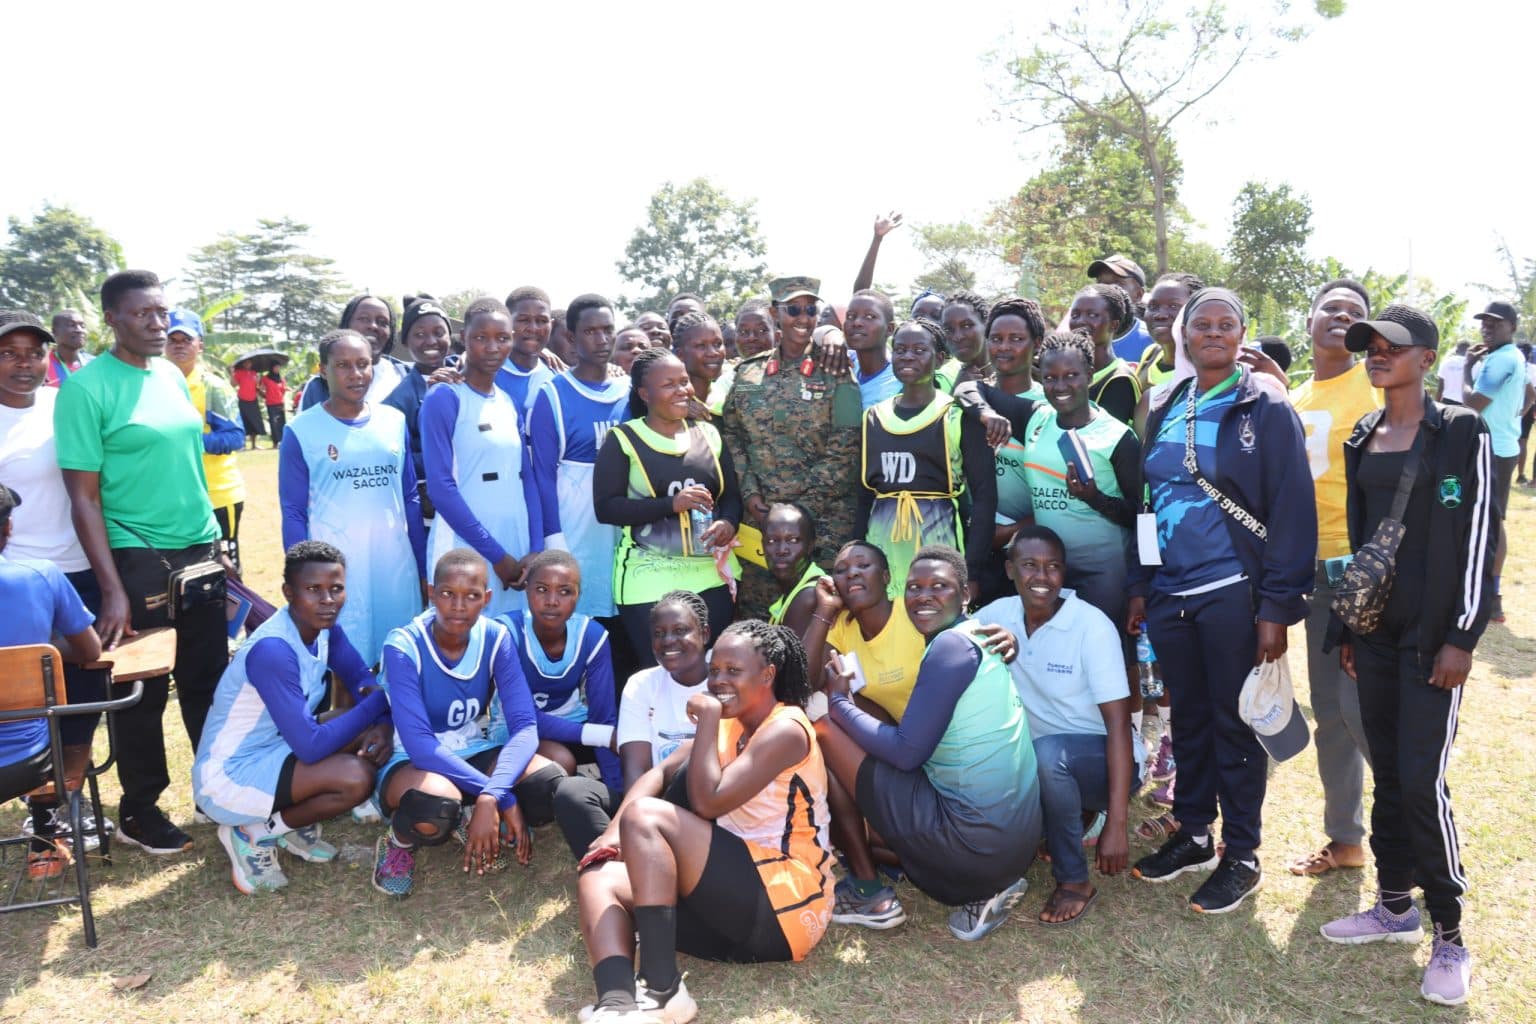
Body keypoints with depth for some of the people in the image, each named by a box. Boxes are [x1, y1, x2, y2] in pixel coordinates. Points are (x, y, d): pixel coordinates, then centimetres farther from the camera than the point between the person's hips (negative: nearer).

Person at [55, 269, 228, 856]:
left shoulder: (173, 377, 8)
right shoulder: (87, 388, -11)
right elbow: (84, 498, -13)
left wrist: (214, 543, 14)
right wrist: (112, 589, -17)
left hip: (200, 554, 6)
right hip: (137, 561, -6)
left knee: (210, 682, 14)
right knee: (141, 693, 8)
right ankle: (138, 812, 24)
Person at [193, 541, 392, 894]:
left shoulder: (325, 626, -6)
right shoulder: (273, 651, -30)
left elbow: (363, 680, 3)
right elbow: (311, 747, -30)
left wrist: (383, 725, -19)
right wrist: (380, 702, -22)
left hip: (274, 749, 8)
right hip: (227, 777, -8)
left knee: (373, 738, -7)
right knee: (355, 777, -27)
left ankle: (296, 823, 9)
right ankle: (253, 833, -2)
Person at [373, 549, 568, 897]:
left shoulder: (496, 638, -12)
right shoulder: (403, 647, -22)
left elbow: (524, 726, -18)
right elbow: (419, 744, -28)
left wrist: (491, 796, -37)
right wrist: (503, 797, -34)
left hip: (474, 752, 4)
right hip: (414, 761, -4)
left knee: (554, 787, -26)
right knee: (435, 808, -40)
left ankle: (473, 819, 5)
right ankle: (399, 839, -2)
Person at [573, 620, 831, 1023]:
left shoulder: (785, 730, -11)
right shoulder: (730, 726, 16)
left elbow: (707, 802, -19)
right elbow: (660, 773, 7)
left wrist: (708, 718, -12)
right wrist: (615, 830, -9)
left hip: (782, 903, -9)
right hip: (734, 902, 9)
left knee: (646, 816, -22)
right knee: (599, 878, -5)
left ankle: (663, 991, -24)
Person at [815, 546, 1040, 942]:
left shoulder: (951, 644, -14)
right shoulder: (974, 638, 13)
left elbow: (907, 752, -15)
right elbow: (921, 740, 15)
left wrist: (839, 701, -3)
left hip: (976, 841, -9)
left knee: (823, 730, -5)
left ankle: (868, 890, 7)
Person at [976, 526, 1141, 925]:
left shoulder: (1092, 626, -19)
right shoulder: (999, 614, -4)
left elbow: (1119, 724, -22)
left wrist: (1116, 823, -26)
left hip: (1100, 761, -5)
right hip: (1039, 767, 6)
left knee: (1048, 753, -35)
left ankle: (1074, 882, -13)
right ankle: (1076, 816, 10)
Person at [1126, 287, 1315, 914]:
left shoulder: (1266, 410, -5)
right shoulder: (1165, 409, 10)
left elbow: (1292, 511, -9)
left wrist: (1277, 608, -14)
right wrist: (1140, 588, 10)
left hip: (1233, 592, -4)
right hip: (1170, 592, 5)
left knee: (1234, 723, 5)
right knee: (1188, 717, 15)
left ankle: (1241, 856, 20)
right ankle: (1193, 835, 30)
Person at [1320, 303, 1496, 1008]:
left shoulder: (1461, 432, -6)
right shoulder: (1361, 440, 11)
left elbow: (1480, 536, -9)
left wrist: (1462, 637, -13)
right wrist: (1348, 626, 13)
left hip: (1433, 632, -5)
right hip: (1374, 627, 6)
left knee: (1422, 779, -7)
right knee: (1386, 772, 11)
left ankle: (1449, 937, 9)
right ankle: (1396, 906, 25)